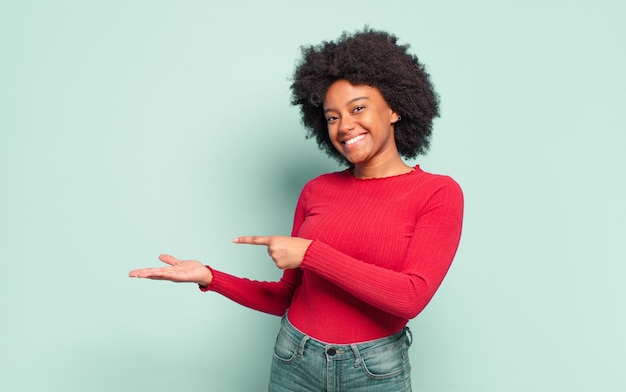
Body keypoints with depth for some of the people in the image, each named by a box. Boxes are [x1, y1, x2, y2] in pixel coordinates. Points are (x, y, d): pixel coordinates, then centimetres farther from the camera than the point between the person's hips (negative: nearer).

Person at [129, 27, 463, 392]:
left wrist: (309, 252, -19)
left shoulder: (438, 193, -9)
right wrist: (209, 277, -6)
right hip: (295, 361, 3)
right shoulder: (316, 191, 2)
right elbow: (287, 296, 6)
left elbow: (411, 297, -20)